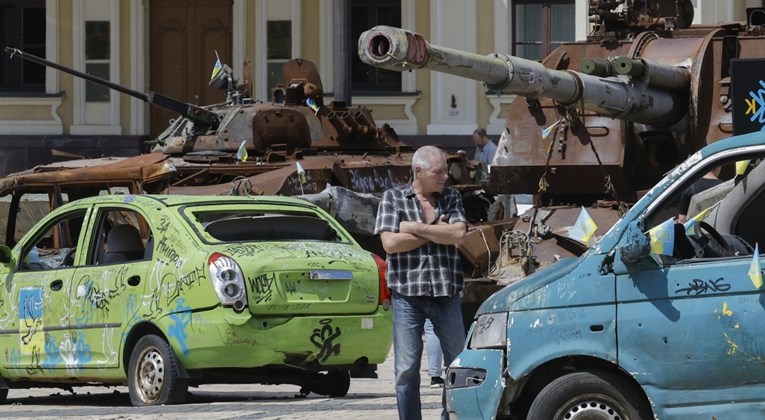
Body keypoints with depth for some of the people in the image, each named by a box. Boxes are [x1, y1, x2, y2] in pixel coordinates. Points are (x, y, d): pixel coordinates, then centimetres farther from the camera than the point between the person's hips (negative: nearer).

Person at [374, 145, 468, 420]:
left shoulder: (451, 198, 9)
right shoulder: (393, 198, 3)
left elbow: (458, 234, -8)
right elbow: (390, 242, -10)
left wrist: (416, 228, -10)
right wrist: (438, 233, -5)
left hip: (446, 294, 2)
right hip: (407, 295, -2)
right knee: (406, 370, 0)